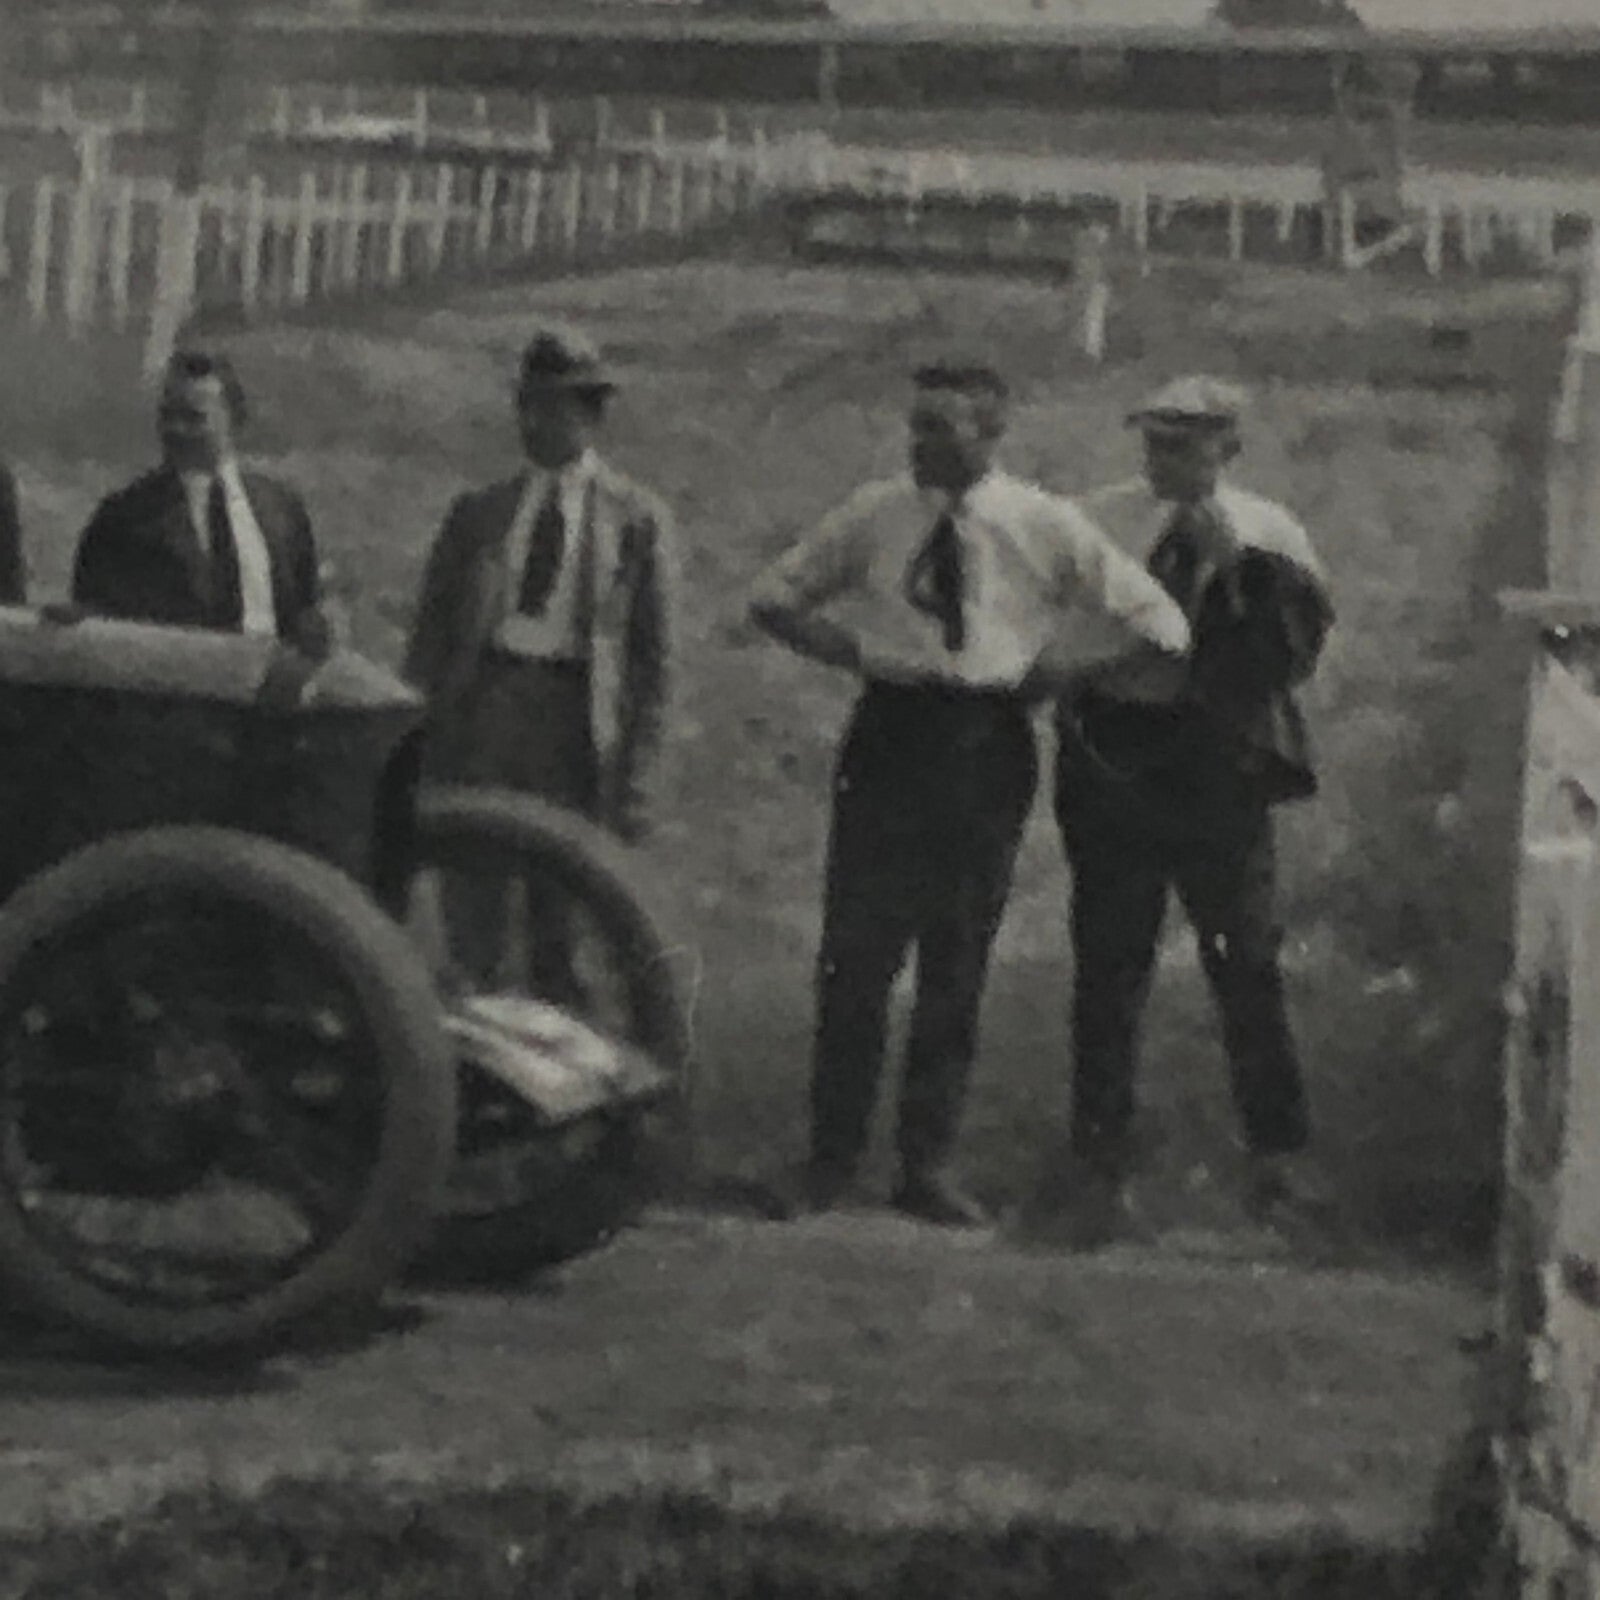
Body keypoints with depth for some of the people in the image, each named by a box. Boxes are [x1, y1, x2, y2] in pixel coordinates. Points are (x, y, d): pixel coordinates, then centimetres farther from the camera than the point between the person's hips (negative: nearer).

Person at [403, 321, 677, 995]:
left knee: (564, 923, 3)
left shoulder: (637, 521, 6)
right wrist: (418, 745, 2)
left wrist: (634, 780, -2)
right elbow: (430, 632, 13)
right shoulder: (477, 512, 13)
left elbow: (654, 657, 5)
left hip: (577, 719, -2)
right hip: (481, 706, 2)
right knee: (470, 908, 0)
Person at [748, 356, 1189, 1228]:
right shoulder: (874, 515, 4)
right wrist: (853, 652, 0)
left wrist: (1053, 673, -1)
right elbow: (774, 598, 15)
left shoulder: (1044, 527, 1)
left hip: (987, 747, 0)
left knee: (958, 962, 4)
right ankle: (831, 1157, 5)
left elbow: (1159, 625, 5)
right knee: (857, 951, -2)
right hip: (889, 737, 0)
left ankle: (929, 1164, 11)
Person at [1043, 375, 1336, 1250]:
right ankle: (1099, 1170, 8)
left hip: (1219, 772, -1)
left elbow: (1303, 637, -10)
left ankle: (1280, 1158, 12)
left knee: (1248, 964, 1)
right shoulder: (1098, 520, 7)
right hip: (1113, 762, 1)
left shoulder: (1267, 534, 4)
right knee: (1108, 971, 2)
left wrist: (1236, 559, -16)